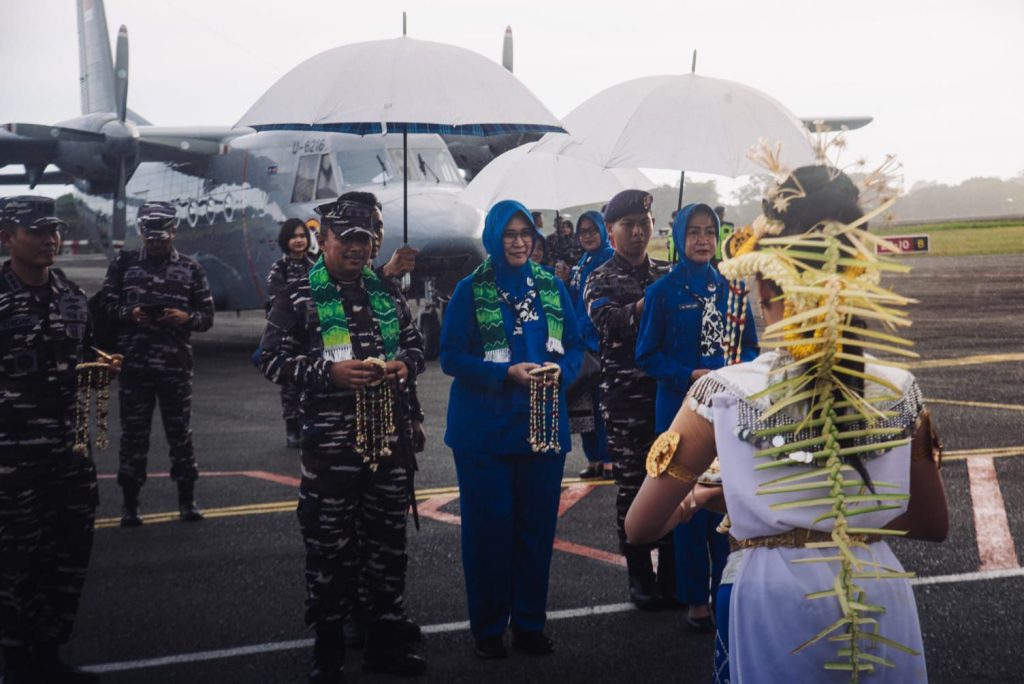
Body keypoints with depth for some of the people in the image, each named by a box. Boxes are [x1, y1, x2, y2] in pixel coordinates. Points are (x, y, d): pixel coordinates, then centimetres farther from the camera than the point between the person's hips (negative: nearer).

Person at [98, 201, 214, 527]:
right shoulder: (124, 263, 5)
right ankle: (130, 503, 12)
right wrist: (130, 313, -14)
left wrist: (186, 317, -14)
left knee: (179, 431, 6)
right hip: (134, 362, 0)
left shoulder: (190, 269, 7)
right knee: (133, 433, 4)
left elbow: (207, 315, 7)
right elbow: (106, 303, 4)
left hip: (176, 363, 0)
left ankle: (187, 499, 17)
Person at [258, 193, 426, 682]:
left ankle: (386, 643, 23)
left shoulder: (387, 294, 12)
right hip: (330, 442, -5)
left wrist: (406, 365, -4)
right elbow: (272, 360, -7)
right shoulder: (298, 298, -2)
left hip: (390, 439, 5)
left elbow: (415, 344, 20)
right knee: (330, 547, 1)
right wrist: (330, 372, -19)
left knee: (389, 541, 11)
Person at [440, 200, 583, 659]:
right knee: (489, 525, 0)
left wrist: (560, 372, -11)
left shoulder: (551, 288, 9)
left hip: (543, 426, 3)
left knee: (537, 525, 6)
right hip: (484, 428, -3)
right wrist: (507, 373, -17)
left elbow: (574, 346, 11)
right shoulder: (471, 291, -2)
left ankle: (529, 623, 19)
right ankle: (488, 628, 12)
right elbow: (451, 357, -5)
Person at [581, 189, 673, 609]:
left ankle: (671, 573, 16)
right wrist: (639, 309, -38)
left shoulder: (666, 275, 13)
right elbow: (606, 319, -20)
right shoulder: (601, 280, 1)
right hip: (625, 397, -3)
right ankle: (640, 575, 11)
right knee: (631, 485, 1)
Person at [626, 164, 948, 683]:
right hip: (881, 602, 3)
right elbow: (933, 524, 8)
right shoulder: (897, 391, -4)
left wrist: (699, 499, 15)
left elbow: (640, 527, -5)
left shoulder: (723, 393, -11)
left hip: (775, 602, -2)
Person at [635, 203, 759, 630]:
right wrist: (690, 376, -15)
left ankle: (726, 591, 17)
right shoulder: (663, 292, -3)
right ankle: (695, 597, 13)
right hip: (682, 409, -3)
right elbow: (646, 356, -3)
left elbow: (751, 346, 12)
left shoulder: (729, 289, 7)